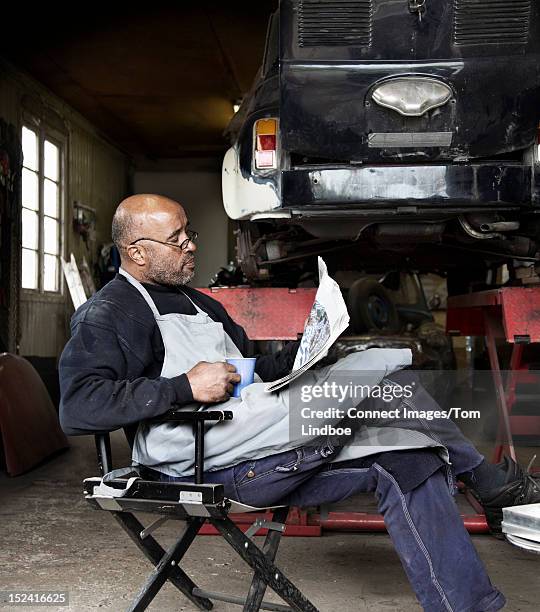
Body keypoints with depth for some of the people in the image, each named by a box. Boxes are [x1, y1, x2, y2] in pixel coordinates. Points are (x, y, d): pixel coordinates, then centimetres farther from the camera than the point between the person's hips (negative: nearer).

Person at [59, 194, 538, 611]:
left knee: (405, 462, -5)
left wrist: (302, 350, 7)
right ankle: (488, 480, 4)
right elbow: (78, 409, -17)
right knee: (381, 370, -16)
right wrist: (185, 387, -23)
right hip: (206, 461, -9)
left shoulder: (199, 303, 25)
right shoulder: (107, 316, -2)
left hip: (261, 459, 9)